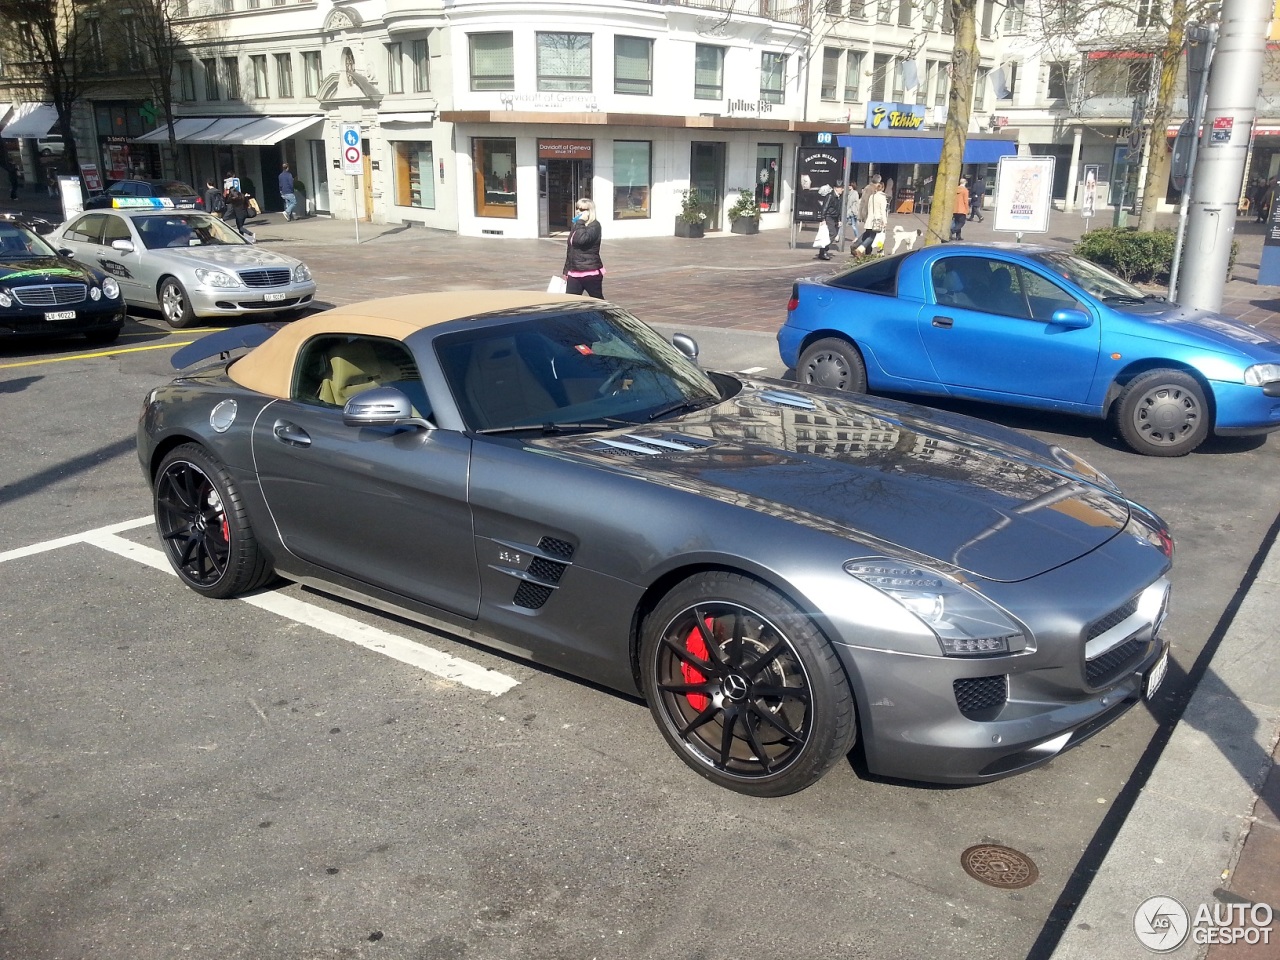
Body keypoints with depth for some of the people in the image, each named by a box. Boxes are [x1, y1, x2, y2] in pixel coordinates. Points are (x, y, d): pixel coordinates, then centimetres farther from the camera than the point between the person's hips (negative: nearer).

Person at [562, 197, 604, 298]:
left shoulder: (594, 225, -8)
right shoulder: (575, 226, 15)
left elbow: (581, 239, -27)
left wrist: (581, 222, -16)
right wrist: (566, 271, 22)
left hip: (591, 273, -7)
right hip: (574, 273, 7)